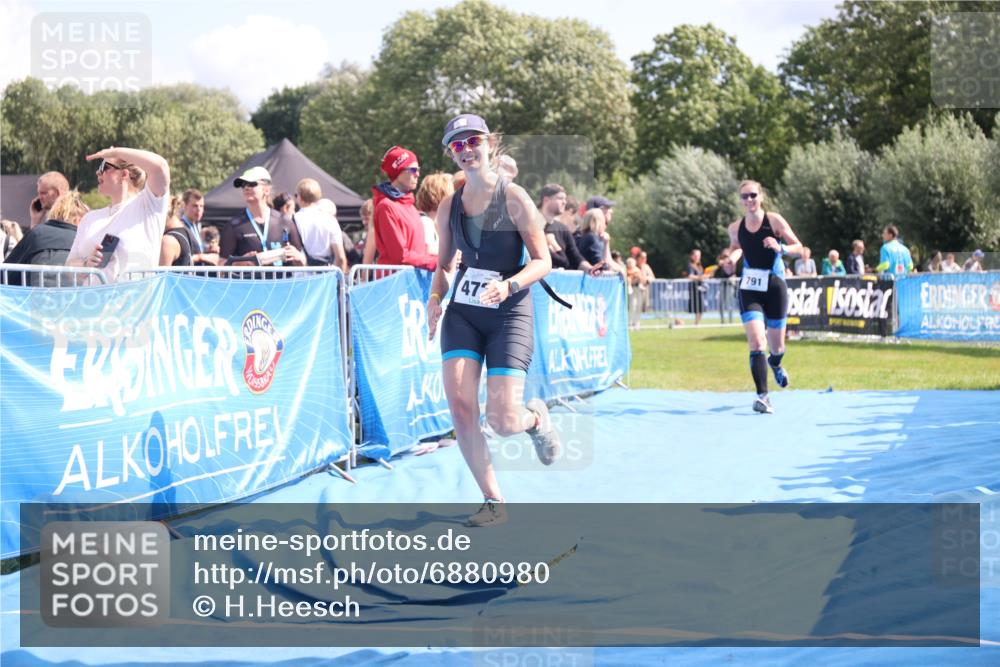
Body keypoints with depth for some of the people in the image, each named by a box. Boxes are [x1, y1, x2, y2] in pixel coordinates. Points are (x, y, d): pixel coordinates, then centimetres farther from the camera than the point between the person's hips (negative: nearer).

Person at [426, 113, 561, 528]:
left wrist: (510, 285, -23)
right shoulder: (449, 206, 6)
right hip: (463, 313, 4)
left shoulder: (514, 199, -6)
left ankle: (536, 419, 29)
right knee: (459, 404, -15)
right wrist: (435, 299, -1)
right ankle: (493, 502, -2)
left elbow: (543, 261, -6)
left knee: (502, 421, -11)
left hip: (508, 315, -4)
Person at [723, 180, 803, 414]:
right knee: (756, 342, -18)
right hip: (749, 289, 0)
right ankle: (762, 395, -18)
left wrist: (780, 247, -23)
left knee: (777, 346, 12)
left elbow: (798, 247, -3)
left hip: (774, 287, 0)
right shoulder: (735, 228, 1)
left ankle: (775, 364, 50)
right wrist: (732, 256, -2)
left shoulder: (774, 221, -6)